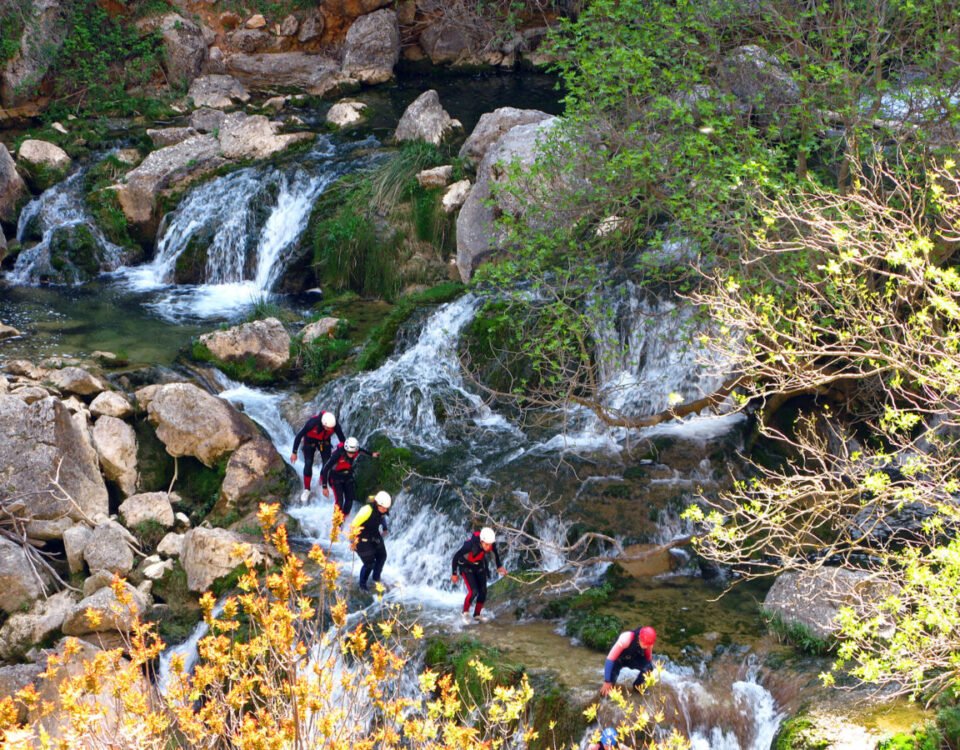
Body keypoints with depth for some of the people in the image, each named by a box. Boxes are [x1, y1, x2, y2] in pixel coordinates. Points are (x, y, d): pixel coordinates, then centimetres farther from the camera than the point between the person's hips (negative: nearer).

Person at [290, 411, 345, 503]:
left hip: (324, 441, 2)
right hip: (310, 441, -2)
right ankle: (306, 489, 8)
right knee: (308, 464, -8)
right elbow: (299, 436, -26)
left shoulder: (335, 426, -34)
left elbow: (342, 440, -16)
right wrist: (294, 453, -21)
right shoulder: (313, 422, -40)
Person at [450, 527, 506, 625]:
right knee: (473, 591, -16)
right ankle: (465, 613, 8)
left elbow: (495, 552, 0)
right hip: (466, 567, -4)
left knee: (483, 591, 1)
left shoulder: (492, 544, -27)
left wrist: (499, 566, 10)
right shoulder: (471, 545, -40)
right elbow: (456, 557, -25)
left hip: (480, 566, 5)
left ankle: (477, 615, 21)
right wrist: (454, 574, -14)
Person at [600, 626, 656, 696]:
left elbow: (649, 658, -5)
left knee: (648, 667, -25)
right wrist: (607, 681, -35)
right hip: (619, 659, -3)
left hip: (634, 658, 4)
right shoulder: (625, 639, -40)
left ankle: (638, 686, 3)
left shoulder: (648, 642, -25)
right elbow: (610, 659, -36)